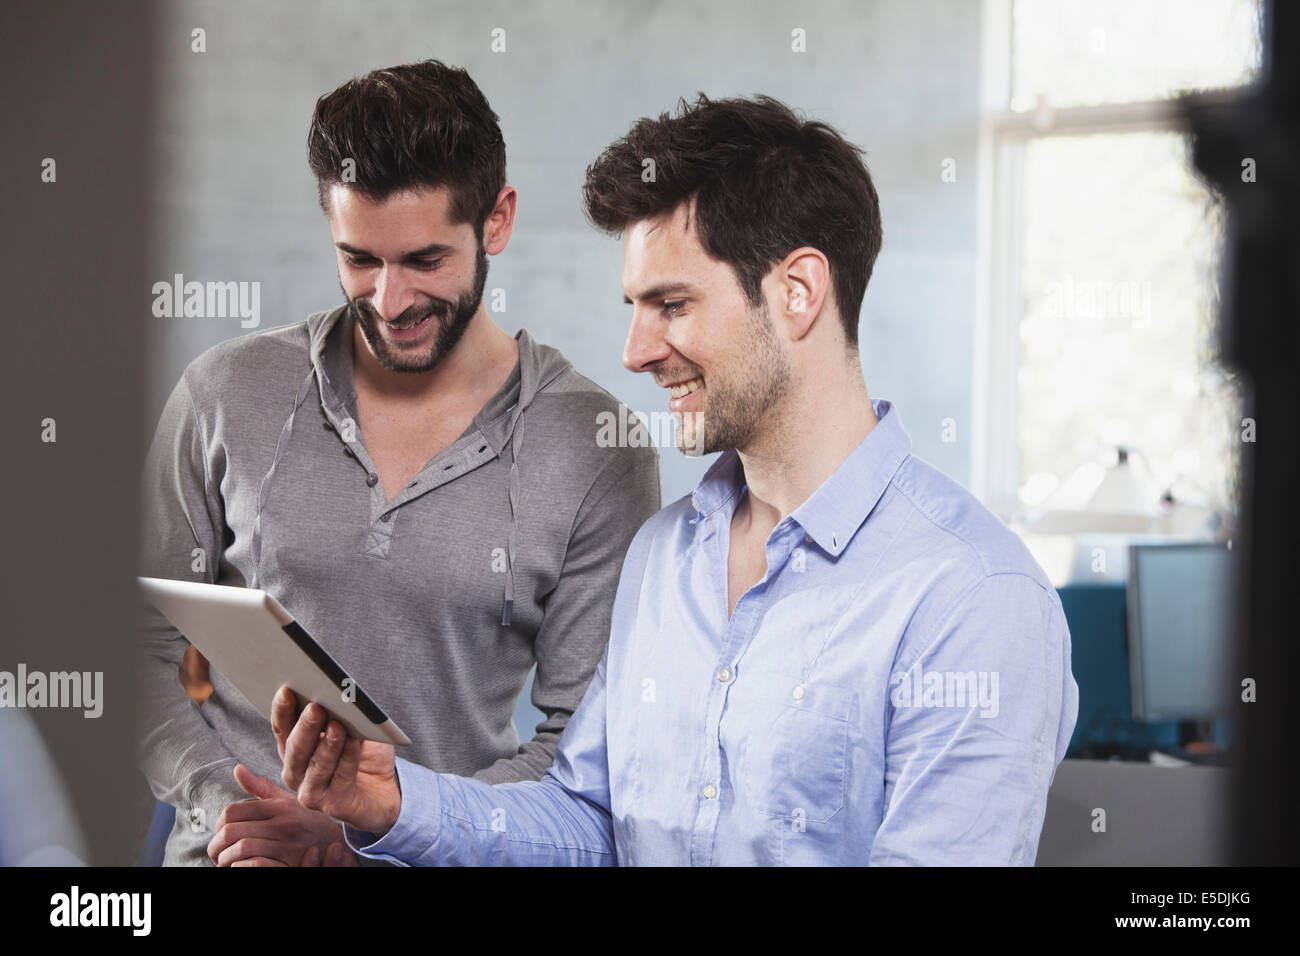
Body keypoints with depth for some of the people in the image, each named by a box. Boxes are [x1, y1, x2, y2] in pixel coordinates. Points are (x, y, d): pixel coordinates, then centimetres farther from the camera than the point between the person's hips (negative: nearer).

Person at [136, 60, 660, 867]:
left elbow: (586, 740, -1)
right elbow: (146, 640, 10)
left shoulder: (594, 452, -2)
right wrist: (214, 802, -6)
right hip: (231, 853, 1)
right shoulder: (228, 395, 4)